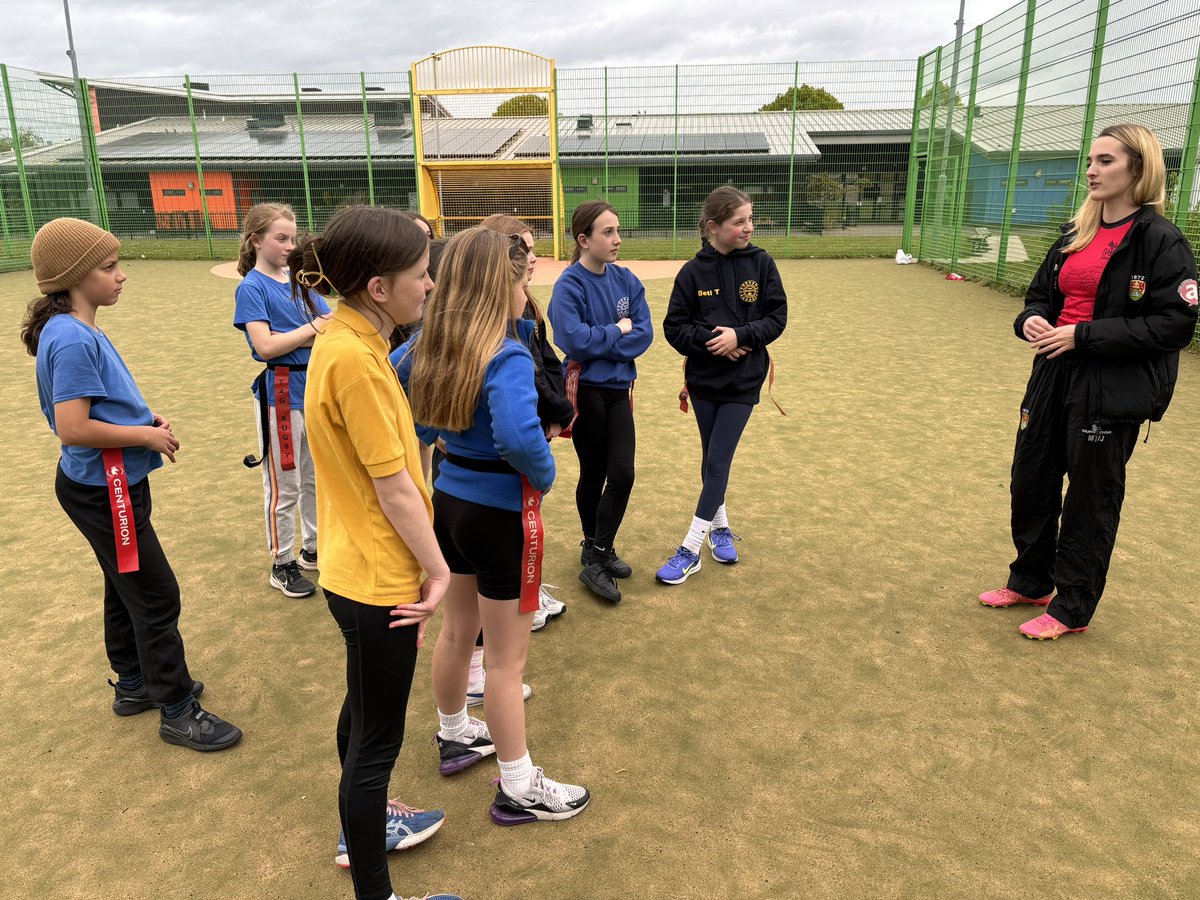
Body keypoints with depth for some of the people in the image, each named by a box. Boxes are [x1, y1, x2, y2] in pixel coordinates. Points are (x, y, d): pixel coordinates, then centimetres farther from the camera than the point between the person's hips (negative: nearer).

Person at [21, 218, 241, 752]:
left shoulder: (80, 331, 8)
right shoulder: (72, 339, -22)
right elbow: (73, 429, -27)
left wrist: (145, 418, 4)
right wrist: (148, 437, -17)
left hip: (112, 485, 10)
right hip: (104, 491, -10)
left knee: (127, 588, 21)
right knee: (156, 596, -2)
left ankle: (134, 685, 37)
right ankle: (177, 712, 10)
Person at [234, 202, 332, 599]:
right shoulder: (252, 287, -9)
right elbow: (265, 346, -18)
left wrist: (293, 339, -15)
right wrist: (311, 329, -13)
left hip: (316, 387, 6)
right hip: (281, 393, -6)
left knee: (317, 478, 16)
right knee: (284, 485, 5)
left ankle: (313, 548, 32)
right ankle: (282, 564, 19)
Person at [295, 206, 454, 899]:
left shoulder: (350, 341, 4)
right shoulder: (353, 357, -26)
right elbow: (392, 485, -22)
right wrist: (437, 570, -11)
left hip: (362, 568, 10)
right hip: (379, 579, -10)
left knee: (365, 712, 27)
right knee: (378, 739, 6)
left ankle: (363, 828, 49)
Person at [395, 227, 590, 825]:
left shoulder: (429, 344, -2)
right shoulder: (508, 356, -26)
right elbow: (518, 436, -41)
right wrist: (545, 475, -21)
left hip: (449, 499, 8)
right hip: (500, 512, -8)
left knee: (458, 630, 26)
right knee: (507, 659, 7)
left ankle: (455, 736, 47)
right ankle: (518, 789, 24)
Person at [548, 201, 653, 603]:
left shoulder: (626, 280, 3)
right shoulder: (569, 285, -13)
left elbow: (644, 333, -5)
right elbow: (574, 340, -24)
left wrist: (600, 344, -16)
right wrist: (618, 330, -12)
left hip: (618, 389, 5)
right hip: (586, 391, -5)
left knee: (622, 474, 0)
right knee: (593, 474, 6)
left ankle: (597, 556, 13)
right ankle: (597, 551, 22)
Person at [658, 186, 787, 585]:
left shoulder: (761, 263, -6)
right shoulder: (694, 271, -6)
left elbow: (777, 317, -5)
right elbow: (674, 327, -4)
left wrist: (740, 335, -20)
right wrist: (710, 339, -19)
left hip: (744, 382, -1)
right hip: (704, 380, 1)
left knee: (717, 463, -3)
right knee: (711, 461, 14)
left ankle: (690, 551, 4)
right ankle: (720, 527, 36)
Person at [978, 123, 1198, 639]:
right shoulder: (1074, 235, 10)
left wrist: (1084, 335, -21)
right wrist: (1032, 320, -4)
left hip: (1112, 392, -7)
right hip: (1055, 379, 7)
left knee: (1090, 500, 5)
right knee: (1030, 482, 15)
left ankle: (1072, 608, 21)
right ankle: (1030, 581, 35)